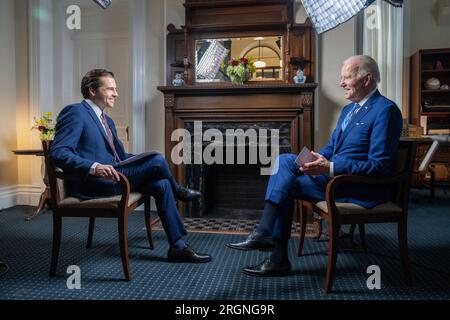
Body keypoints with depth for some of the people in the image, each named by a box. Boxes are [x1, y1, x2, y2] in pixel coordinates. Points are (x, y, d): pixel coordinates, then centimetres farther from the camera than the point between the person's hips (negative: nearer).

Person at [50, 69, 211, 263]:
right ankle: (177, 190, 15)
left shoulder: (108, 121, 21)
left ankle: (177, 247, 2)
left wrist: (142, 162, 6)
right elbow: (57, 152, -18)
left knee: (161, 184, -4)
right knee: (157, 160, -19)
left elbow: (120, 155, 25)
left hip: (112, 176, 10)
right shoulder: (75, 112, -8)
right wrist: (94, 167, -32)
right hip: (93, 183, -10)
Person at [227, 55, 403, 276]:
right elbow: (330, 148, 19)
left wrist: (331, 167, -26)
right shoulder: (348, 109, 18)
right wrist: (316, 161, -4)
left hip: (362, 189, -8)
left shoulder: (386, 110, -11)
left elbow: (380, 166, -19)